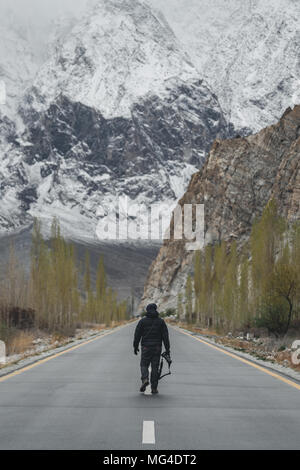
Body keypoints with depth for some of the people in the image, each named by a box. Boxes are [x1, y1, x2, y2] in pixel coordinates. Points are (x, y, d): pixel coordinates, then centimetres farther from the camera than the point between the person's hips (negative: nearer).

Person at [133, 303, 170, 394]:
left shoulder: (143, 321, 1)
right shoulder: (161, 321, 4)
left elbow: (137, 335, 1)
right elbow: (165, 336, 0)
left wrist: (135, 346, 10)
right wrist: (167, 349, 2)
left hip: (146, 347, -1)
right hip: (157, 347, 1)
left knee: (144, 365, 9)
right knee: (155, 367, 5)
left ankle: (145, 379, -19)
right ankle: (154, 388, 4)